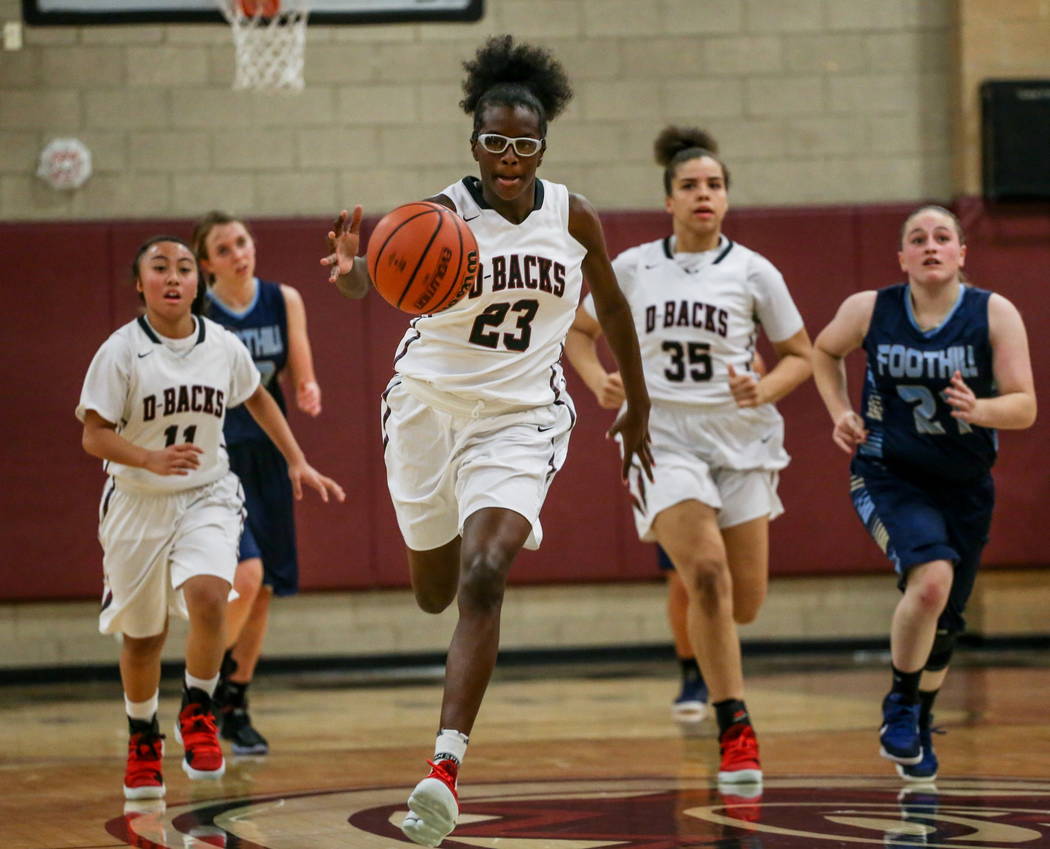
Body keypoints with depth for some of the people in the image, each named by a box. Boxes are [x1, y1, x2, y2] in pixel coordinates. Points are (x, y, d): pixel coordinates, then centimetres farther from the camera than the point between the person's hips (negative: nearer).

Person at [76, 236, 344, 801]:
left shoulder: (223, 347, -3)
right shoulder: (122, 351, -13)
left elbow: (256, 398, 17)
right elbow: (94, 436, -14)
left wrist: (298, 462, 14)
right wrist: (152, 460, -31)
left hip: (207, 498, 1)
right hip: (138, 503, -1)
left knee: (207, 596, -26)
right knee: (143, 635, 10)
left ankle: (197, 713, -3)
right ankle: (142, 738, 36)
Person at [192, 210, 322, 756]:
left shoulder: (284, 302, 2)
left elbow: (301, 380, 7)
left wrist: (309, 396, -15)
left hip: (266, 459, 5)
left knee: (262, 591, 7)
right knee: (245, 574, -22)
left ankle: (235, 710, 20)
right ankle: (206, 689, -2)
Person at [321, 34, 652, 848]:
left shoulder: (574, 217, -6)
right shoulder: (445, 215, -16)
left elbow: (613, 306, 12)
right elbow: (386, 273, -38)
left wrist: (638, 406, 18)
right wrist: (355, 270, -62)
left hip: (521, 418, 0)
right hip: (430, 405, 0)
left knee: (483, 577, -21)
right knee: (434, 590, 16)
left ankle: (446, 768, -25)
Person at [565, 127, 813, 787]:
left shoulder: (753, 273, 1)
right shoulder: (633, 269, 4)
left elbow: (801, 355, 9)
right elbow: (579, 330, 18)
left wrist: (764, 391, -11)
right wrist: (598, 381, -2)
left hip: (739, 437, 1)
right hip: (664, 438, -1)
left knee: (745, 602, 2)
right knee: (705, 573, -23)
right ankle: (735, 731, -15)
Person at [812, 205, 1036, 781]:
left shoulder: (995, 315, -11)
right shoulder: (869, 310, -9)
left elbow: (1025, 407, -14)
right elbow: (823, 351, 13)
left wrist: (977, 409, -34)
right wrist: (840, 412, -1)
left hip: (965, 487, 2)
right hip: (888, 476, -2)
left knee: (944, 621, 13)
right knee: (931, 577, -29)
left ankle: (919, 725, 41)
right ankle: (900, 703, -5)